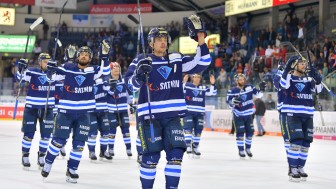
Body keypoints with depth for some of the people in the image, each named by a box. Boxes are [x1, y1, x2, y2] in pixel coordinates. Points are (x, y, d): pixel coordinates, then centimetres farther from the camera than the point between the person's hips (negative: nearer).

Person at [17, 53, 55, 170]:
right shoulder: (32, 72, -7)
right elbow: (20, 77, -11)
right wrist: (21, 68, -29)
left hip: (47, 109, 3)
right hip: (31, 108, -3)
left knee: (46, 135, 4)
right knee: (28, 134, 0)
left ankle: (41, 157, 19)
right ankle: (25, 157, 14)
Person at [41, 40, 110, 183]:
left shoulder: (92, 71, 1)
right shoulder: (68, 68, -3)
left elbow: (105, 72, -13)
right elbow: (53, 77, 2)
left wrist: (104, 56, -25)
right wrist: (51, 69, -19)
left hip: (83, 113, 2)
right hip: (66, 111, -2)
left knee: (79, 143, 4)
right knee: (58, 140, -1)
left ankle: (71, 170, 15)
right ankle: (48, 163, 18)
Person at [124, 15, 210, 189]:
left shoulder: (177, 59, 11)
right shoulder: (142, 61, 0)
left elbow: (201, 63, 8)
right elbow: (131, 82, -11)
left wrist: (201, 41, -5)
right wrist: (139, 76, -34)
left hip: (172, 116, 4)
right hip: (149, 116, -4)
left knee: (176, 153, -3)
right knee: (151, 156, -7)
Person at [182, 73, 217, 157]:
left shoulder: (203, 88, 9)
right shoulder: (187, 85, -2)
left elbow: (212, 93, 6)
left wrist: (212, 84, -7)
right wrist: (183, 82, -26)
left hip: (200, 113, 4)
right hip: (188, 111, -4)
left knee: (198, 130, 7)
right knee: (188, 128, -15)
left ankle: (195, 147, 19)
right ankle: (188, 146, -10)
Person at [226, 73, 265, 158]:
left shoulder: (249, 87, -2)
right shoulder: (232, 91, -11)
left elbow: (257, 94, 3)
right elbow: (229, 103, -12)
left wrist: (261, 89, -16)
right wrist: (233, 101, -33)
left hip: (248, 114, 4)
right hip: (238, 115, -4)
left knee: (250, 131, 8)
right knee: (240, 132, -9)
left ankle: (248, 148, 26)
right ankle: (241, 150, 2)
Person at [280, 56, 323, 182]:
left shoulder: (308, 79, 13)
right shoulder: (289, 77, -1)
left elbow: (318, 90, 2)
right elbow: (284, 84, -23)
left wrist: (317, 79, -15)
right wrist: (287, 69, -30)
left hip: (307, 115, 6)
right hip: (293, 114, -6)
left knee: (306, 143, 6)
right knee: (296, 141, -16)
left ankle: (300, 168, 18)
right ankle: (292, 170, -12)